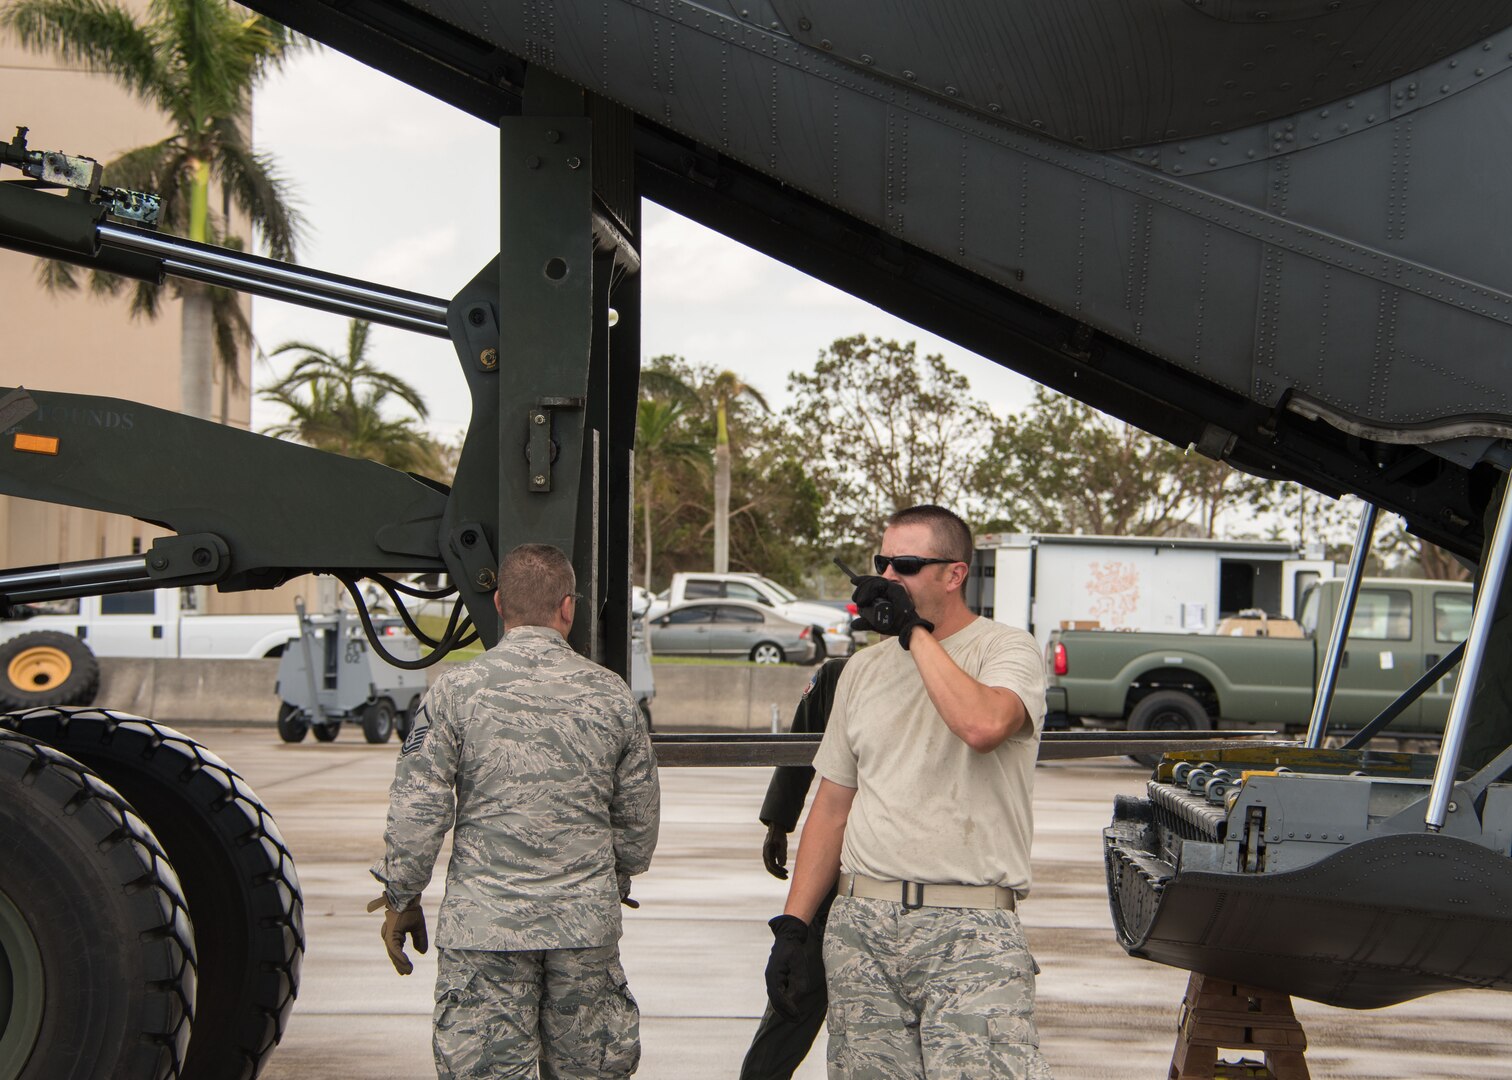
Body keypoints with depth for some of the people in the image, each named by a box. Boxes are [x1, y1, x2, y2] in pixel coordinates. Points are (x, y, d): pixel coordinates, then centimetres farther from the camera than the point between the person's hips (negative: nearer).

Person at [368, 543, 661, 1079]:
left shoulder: (457, 691, -5)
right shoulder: (611, 695, 3)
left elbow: (416, 812, -6)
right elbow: (639, 818, 11)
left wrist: (400, 901, 7)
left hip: (485, 922, -2)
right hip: (587, 924, 3)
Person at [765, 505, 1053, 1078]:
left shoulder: (1006, 649, 0)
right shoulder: (864, 669, 17)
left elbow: (983, 725, -25)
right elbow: (832, 805, 20)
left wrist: (915, 631, -13)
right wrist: (792, 927, 12)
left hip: (969, 929, -5)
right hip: (860, 926, 5)